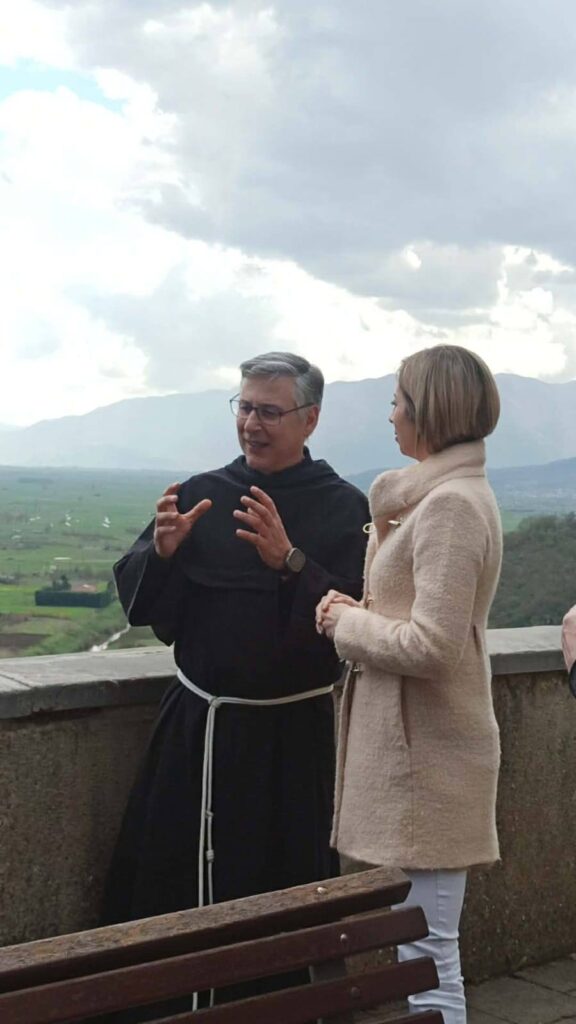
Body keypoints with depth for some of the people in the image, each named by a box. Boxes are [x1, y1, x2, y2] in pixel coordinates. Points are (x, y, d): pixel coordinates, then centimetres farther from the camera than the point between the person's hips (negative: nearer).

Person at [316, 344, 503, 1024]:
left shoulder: (450, 505, -18)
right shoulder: (444, 494, 14)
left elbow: (430, 645, -24)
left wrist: (345, 622, -10)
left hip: (426, 754, -10)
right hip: (415, 739, 10)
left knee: (426, 960, -1)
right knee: (422, 950, 19)